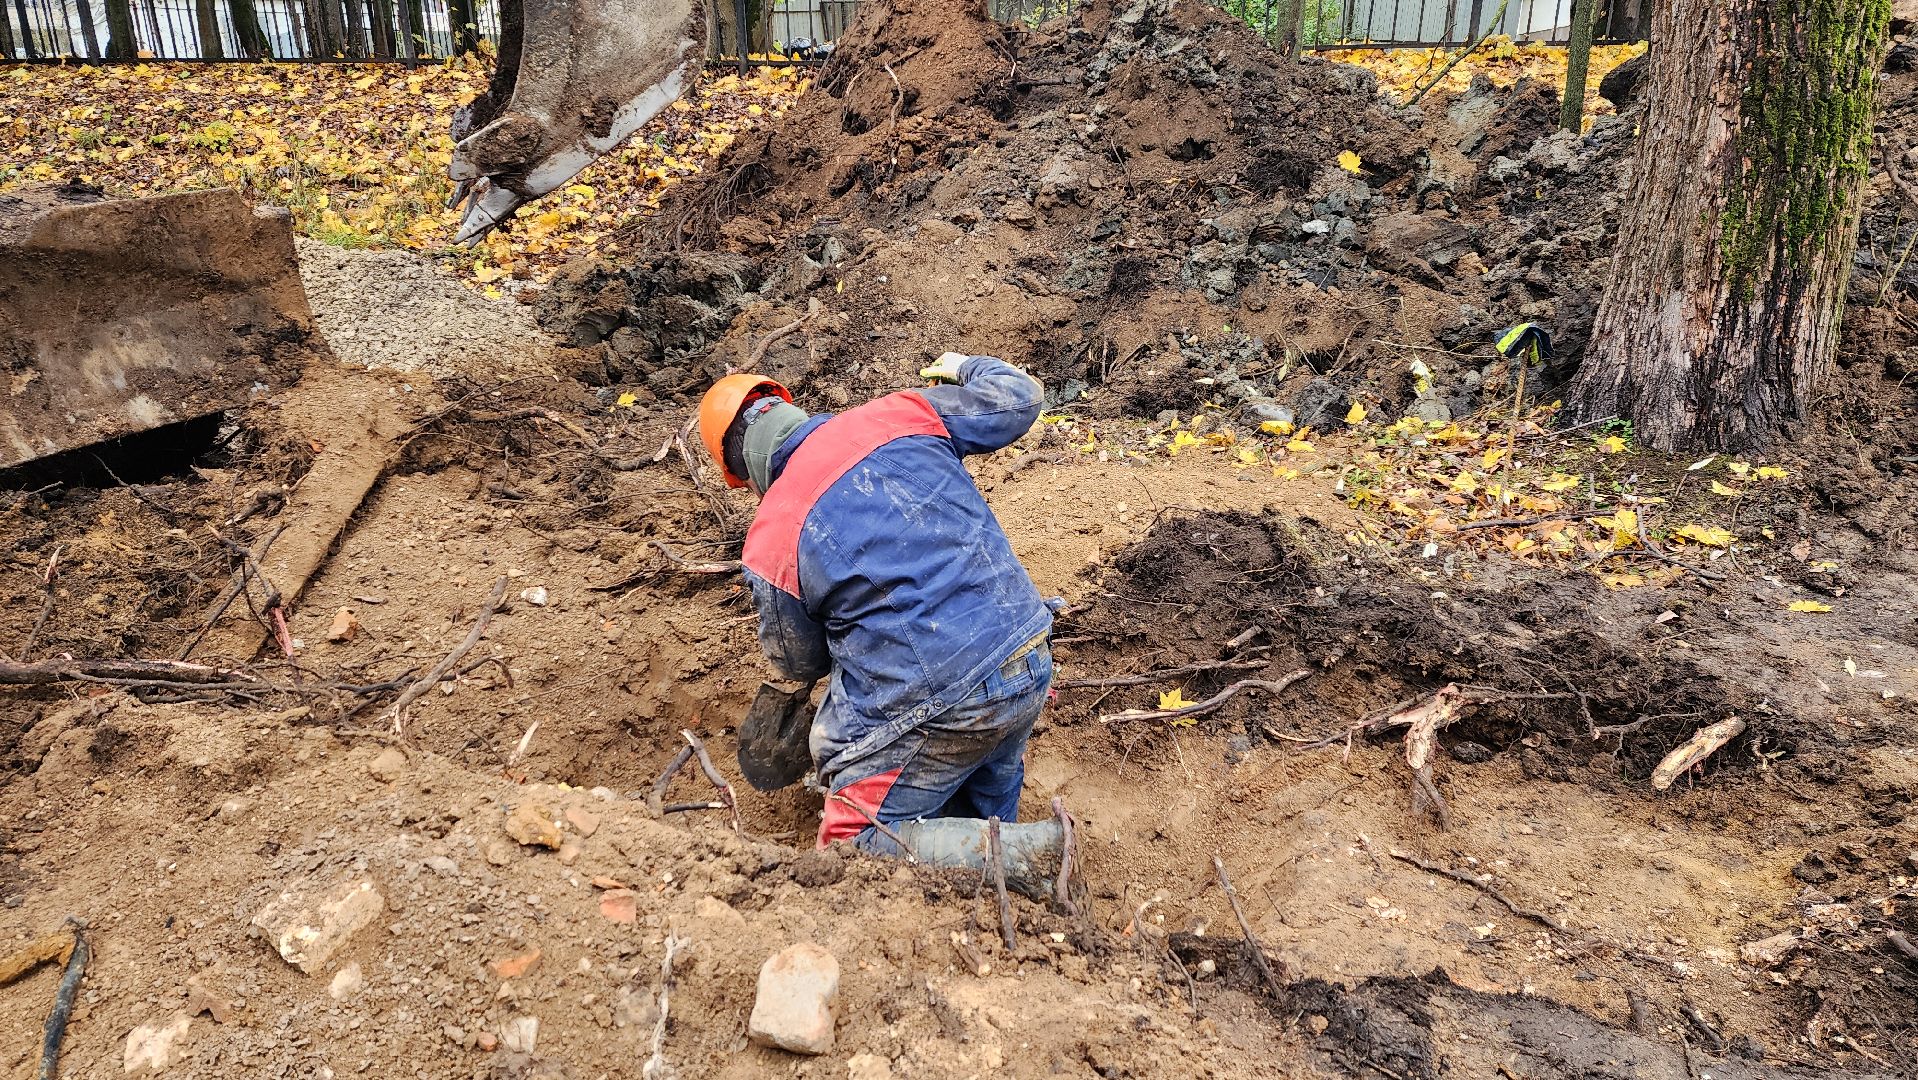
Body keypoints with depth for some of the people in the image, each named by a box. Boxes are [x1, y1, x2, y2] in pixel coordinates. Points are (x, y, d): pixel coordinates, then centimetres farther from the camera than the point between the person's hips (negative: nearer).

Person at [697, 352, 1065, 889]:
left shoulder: (769, 542, -6)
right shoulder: (898, 414, 0)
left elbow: (800, 662, 11)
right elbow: (1018, 396, 10)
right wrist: (964, 367, 31)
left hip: (934, 711, -6)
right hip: (1029, 668, 6)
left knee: (854, 844, 9)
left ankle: (1020, 856, -7)